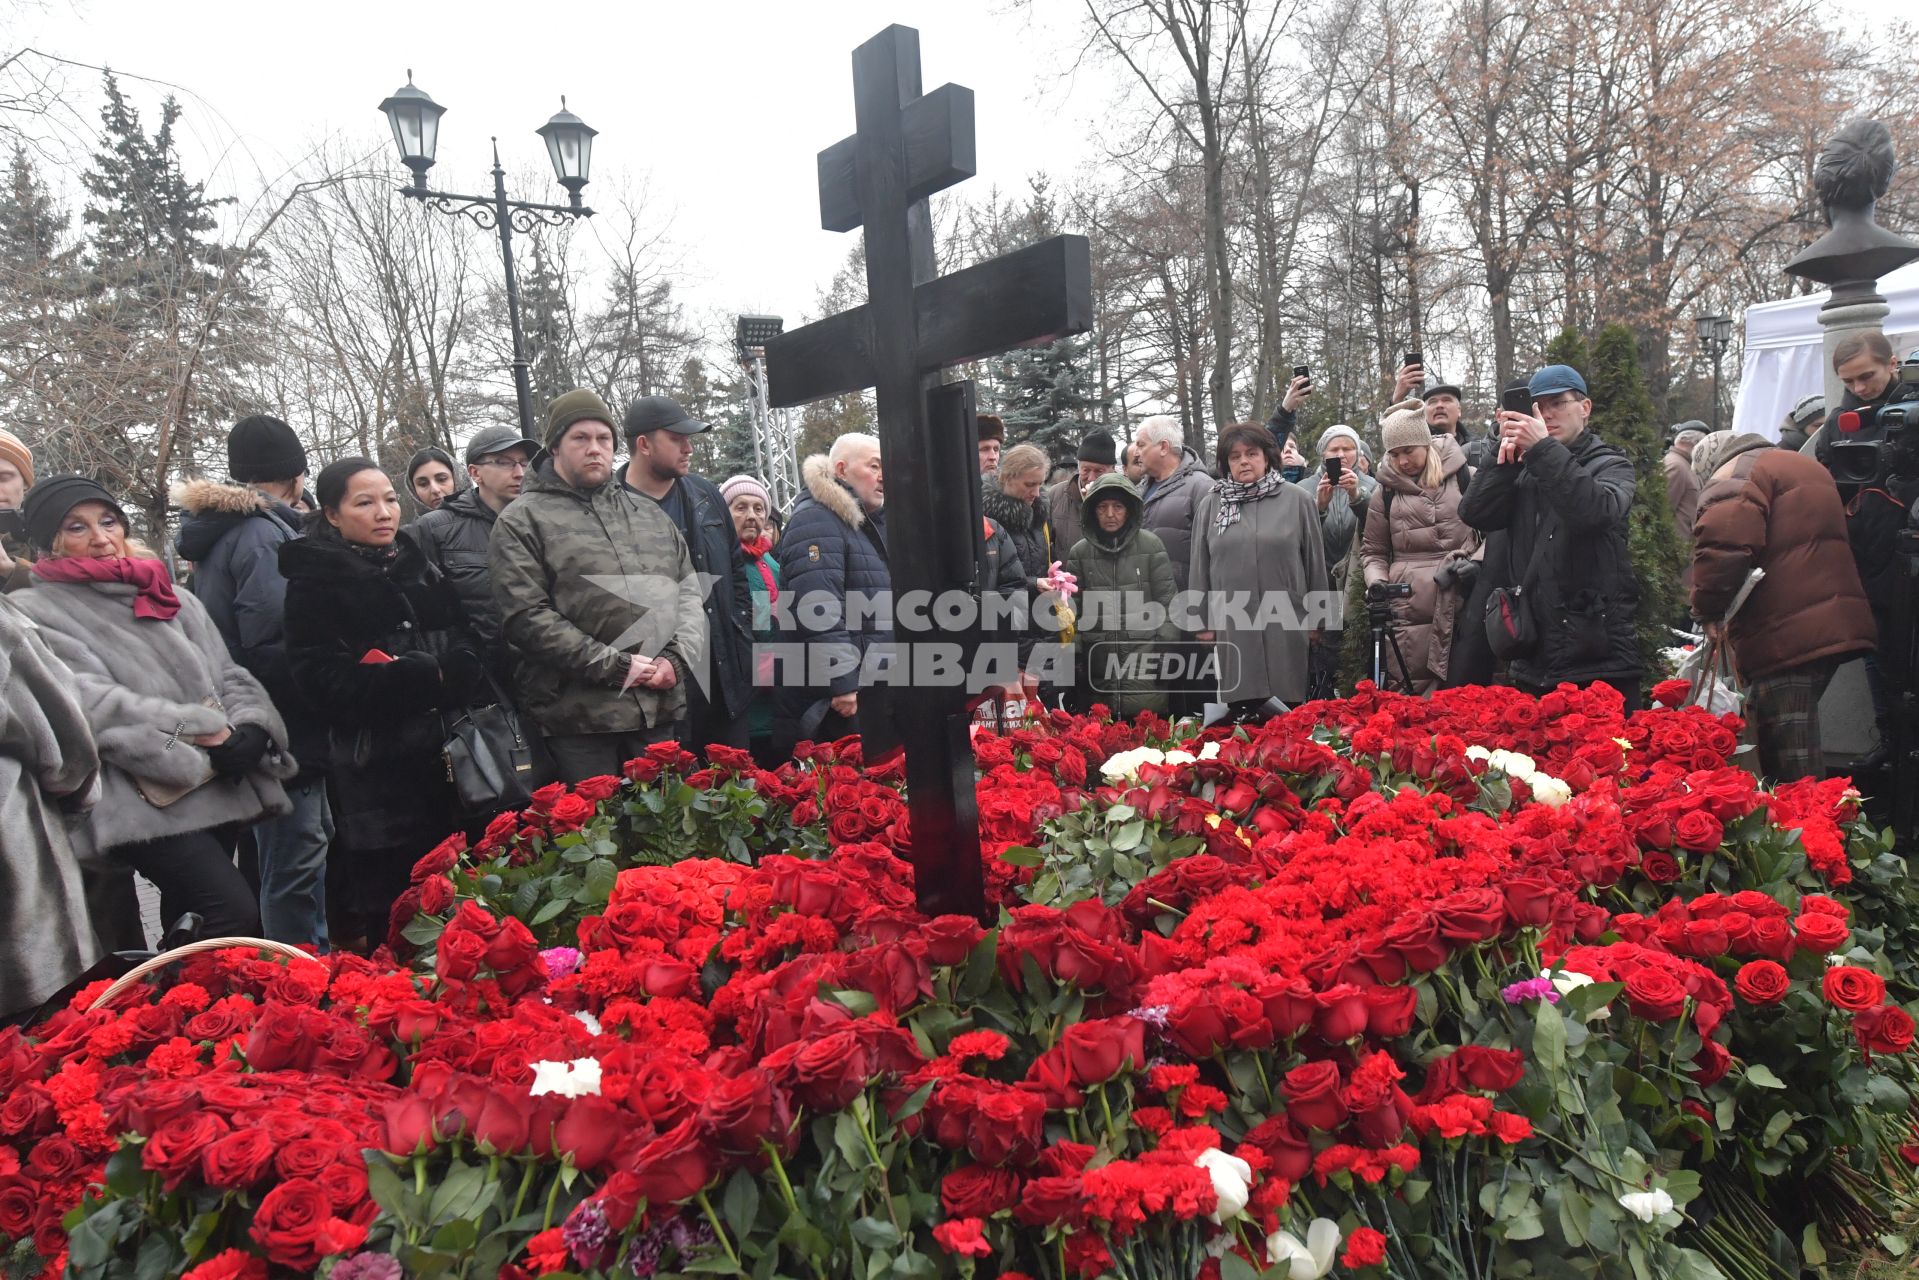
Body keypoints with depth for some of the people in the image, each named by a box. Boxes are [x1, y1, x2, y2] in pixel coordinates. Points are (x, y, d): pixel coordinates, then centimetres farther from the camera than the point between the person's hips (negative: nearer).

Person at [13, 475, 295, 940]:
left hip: (217, 789, 6)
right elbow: (94, 706, -12)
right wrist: (205, 733, -17)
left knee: (192, 921, 14)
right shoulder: (35, 614, 1)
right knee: (234, 914, -19)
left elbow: (229, 675, 11)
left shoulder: (173, 601, 17)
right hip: (145, 798, -6)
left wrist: (251, 730, -11)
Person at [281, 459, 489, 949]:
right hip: (376, 771, -4)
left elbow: (469, 651, 12)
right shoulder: (314, 582, 0)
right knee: (391, 912, -2)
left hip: (450, 757, 5)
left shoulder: (420, 568, 16)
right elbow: (327, 681, -11)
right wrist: (424, 676, -15)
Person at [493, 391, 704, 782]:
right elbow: (526, 618, -11)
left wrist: (677, 658, -5)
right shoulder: (522, 522, -1)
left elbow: (689, 592, 14)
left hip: (660, 708, 5)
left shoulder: (650, 514, 17)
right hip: (577, 719, -5)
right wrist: (614, 666, -14)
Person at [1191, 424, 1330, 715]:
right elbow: (1199, 568, 9)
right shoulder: (1210, 505, 6)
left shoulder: (1297, 499, 3)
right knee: (1241, 707, 4)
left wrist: (1316, 617, 6)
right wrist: (1202, 621, 6)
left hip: (1286, 624, -1)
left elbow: (1315, 562, 6)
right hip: (1232, 625, 1)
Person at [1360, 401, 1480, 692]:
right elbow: (1372, 551, 17)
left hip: (1462, 605, -1)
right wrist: (1377, 583, 0)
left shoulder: (1466, 478, 6)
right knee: (1412, 691, 1)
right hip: (1408, 608, 1)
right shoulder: (1386, 491, 11)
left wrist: (1477, 561, -5)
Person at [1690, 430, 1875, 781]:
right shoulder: (1808, 467, 26)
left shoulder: (1735, 474, -4)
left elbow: (1722, 545, -22)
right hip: (1832, 626, 10)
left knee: (1788, 771, -7)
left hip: (1782, 637, -10)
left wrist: (1709, 607, -9)